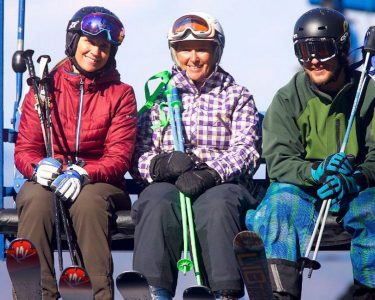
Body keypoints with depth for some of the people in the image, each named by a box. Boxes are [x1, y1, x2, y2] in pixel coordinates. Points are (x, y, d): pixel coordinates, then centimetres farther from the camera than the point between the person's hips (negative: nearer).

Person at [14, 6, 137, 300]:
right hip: (48, 181, 1)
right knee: (36, 198, -35)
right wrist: (39, 167, -22)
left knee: (89, 199, -37)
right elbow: (25, 149, 4)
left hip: (100, 184, -1)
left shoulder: (121, 94, 7)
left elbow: (119, 157, -3)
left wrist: (83, 174, -24)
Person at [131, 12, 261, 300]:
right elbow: (139, 153, 11)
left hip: (222, 182, -1)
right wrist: (162, 163, -14)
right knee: (157, 203, -35)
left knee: (217, 204, -37)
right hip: (168, 182, 1)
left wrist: (210, 173, -19)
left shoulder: (238, 96, 18)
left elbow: (246, 149, 2)